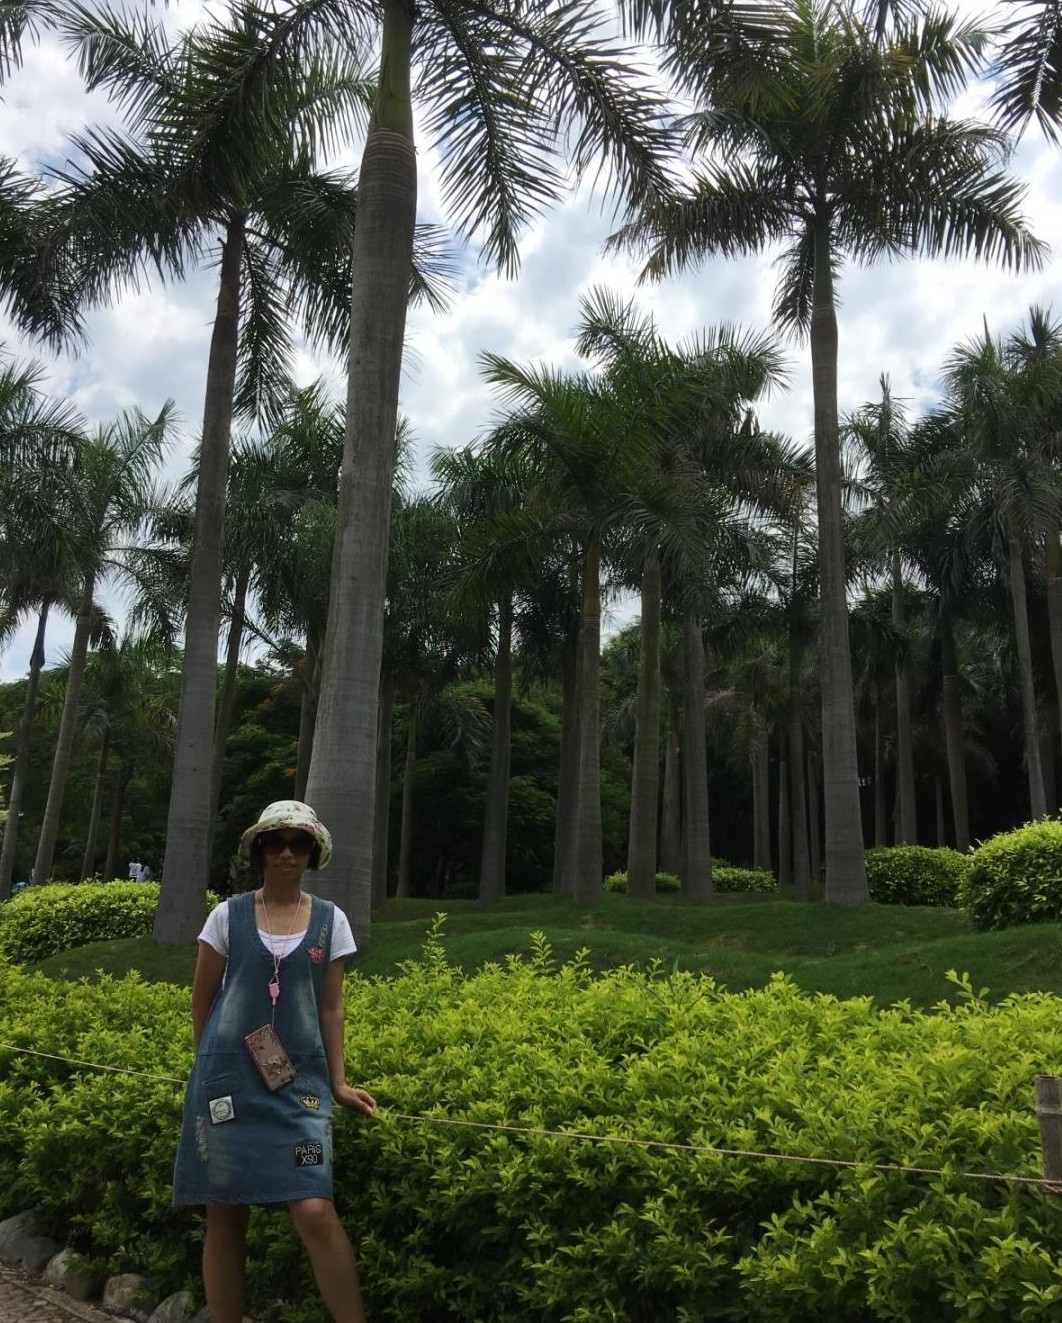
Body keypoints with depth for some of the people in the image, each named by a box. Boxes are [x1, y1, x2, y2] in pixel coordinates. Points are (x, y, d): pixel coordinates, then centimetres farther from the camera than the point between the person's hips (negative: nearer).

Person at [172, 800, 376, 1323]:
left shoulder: (330, 920, 3)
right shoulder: (228, 915, 0)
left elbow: (330, 1007, 7)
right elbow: (201, 999, 9)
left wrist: (337, 1083, 4)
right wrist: (212, 1067, 11)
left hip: (300, 1084, 0)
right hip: (228, 1082, 1)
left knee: (315, 1212, -11)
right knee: (224, 1216, 7)